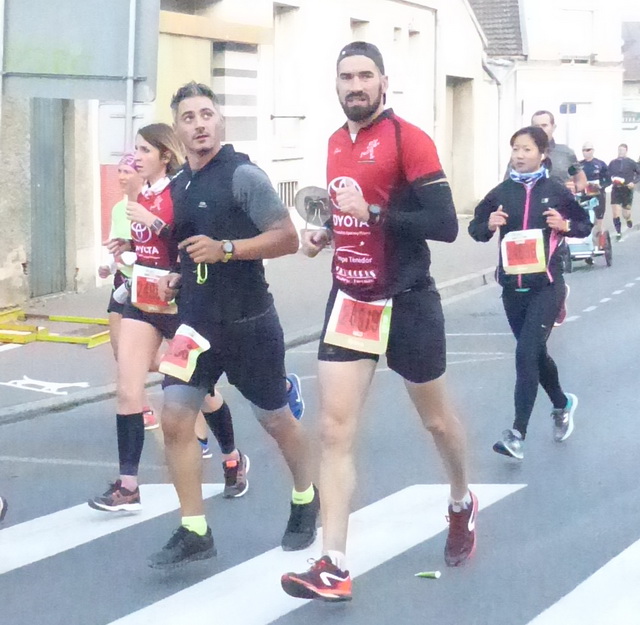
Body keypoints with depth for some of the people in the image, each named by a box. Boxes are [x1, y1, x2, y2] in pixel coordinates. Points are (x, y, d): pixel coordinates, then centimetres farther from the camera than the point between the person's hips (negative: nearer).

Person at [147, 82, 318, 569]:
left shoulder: (243, 175, -13)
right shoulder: (179, 187, 9)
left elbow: (287, 239, -17)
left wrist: (225, 249, -26)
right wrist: (177, 279, 5)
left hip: (247, 322, -6)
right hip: (197, 321, 6)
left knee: (276, 420, 11)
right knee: (175, 418, -6)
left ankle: (306, 500, 37)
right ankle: (194, 532, 2)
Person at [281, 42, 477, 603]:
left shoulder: (409, 139, -15)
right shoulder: (336, 143, 7)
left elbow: (444, 225, -21)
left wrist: (371, 212, -28)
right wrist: (326, 234, 3)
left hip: (407, 304, -5)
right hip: (350, 303, 5)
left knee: (437, 418, 16)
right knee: (334, 429, -7)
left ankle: (463, 505, 45)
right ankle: (334, 568, -7)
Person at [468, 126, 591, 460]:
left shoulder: (556, 191, -2)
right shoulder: (501, 192, 4)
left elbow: (585, 224, 9)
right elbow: (475, 228, 11)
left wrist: (565, 225, -11)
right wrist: (489, 225, -11)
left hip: (546, 286, -4)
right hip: (512, 286, 4)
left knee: (526, 353, -15)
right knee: (536, 353, 18)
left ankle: (518, 434, -14)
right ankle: (562, 405, 45)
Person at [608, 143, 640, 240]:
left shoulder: (631, 163, -5)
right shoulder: (612, 163, 3)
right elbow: (608, 175, 13)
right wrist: (611, 179, -8)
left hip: (627, 190, -2)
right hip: (616, 190, 2)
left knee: (626, 215, 4)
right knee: (615, 214, -9)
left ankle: (629, 220, 40)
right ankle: (618, 232, 6)